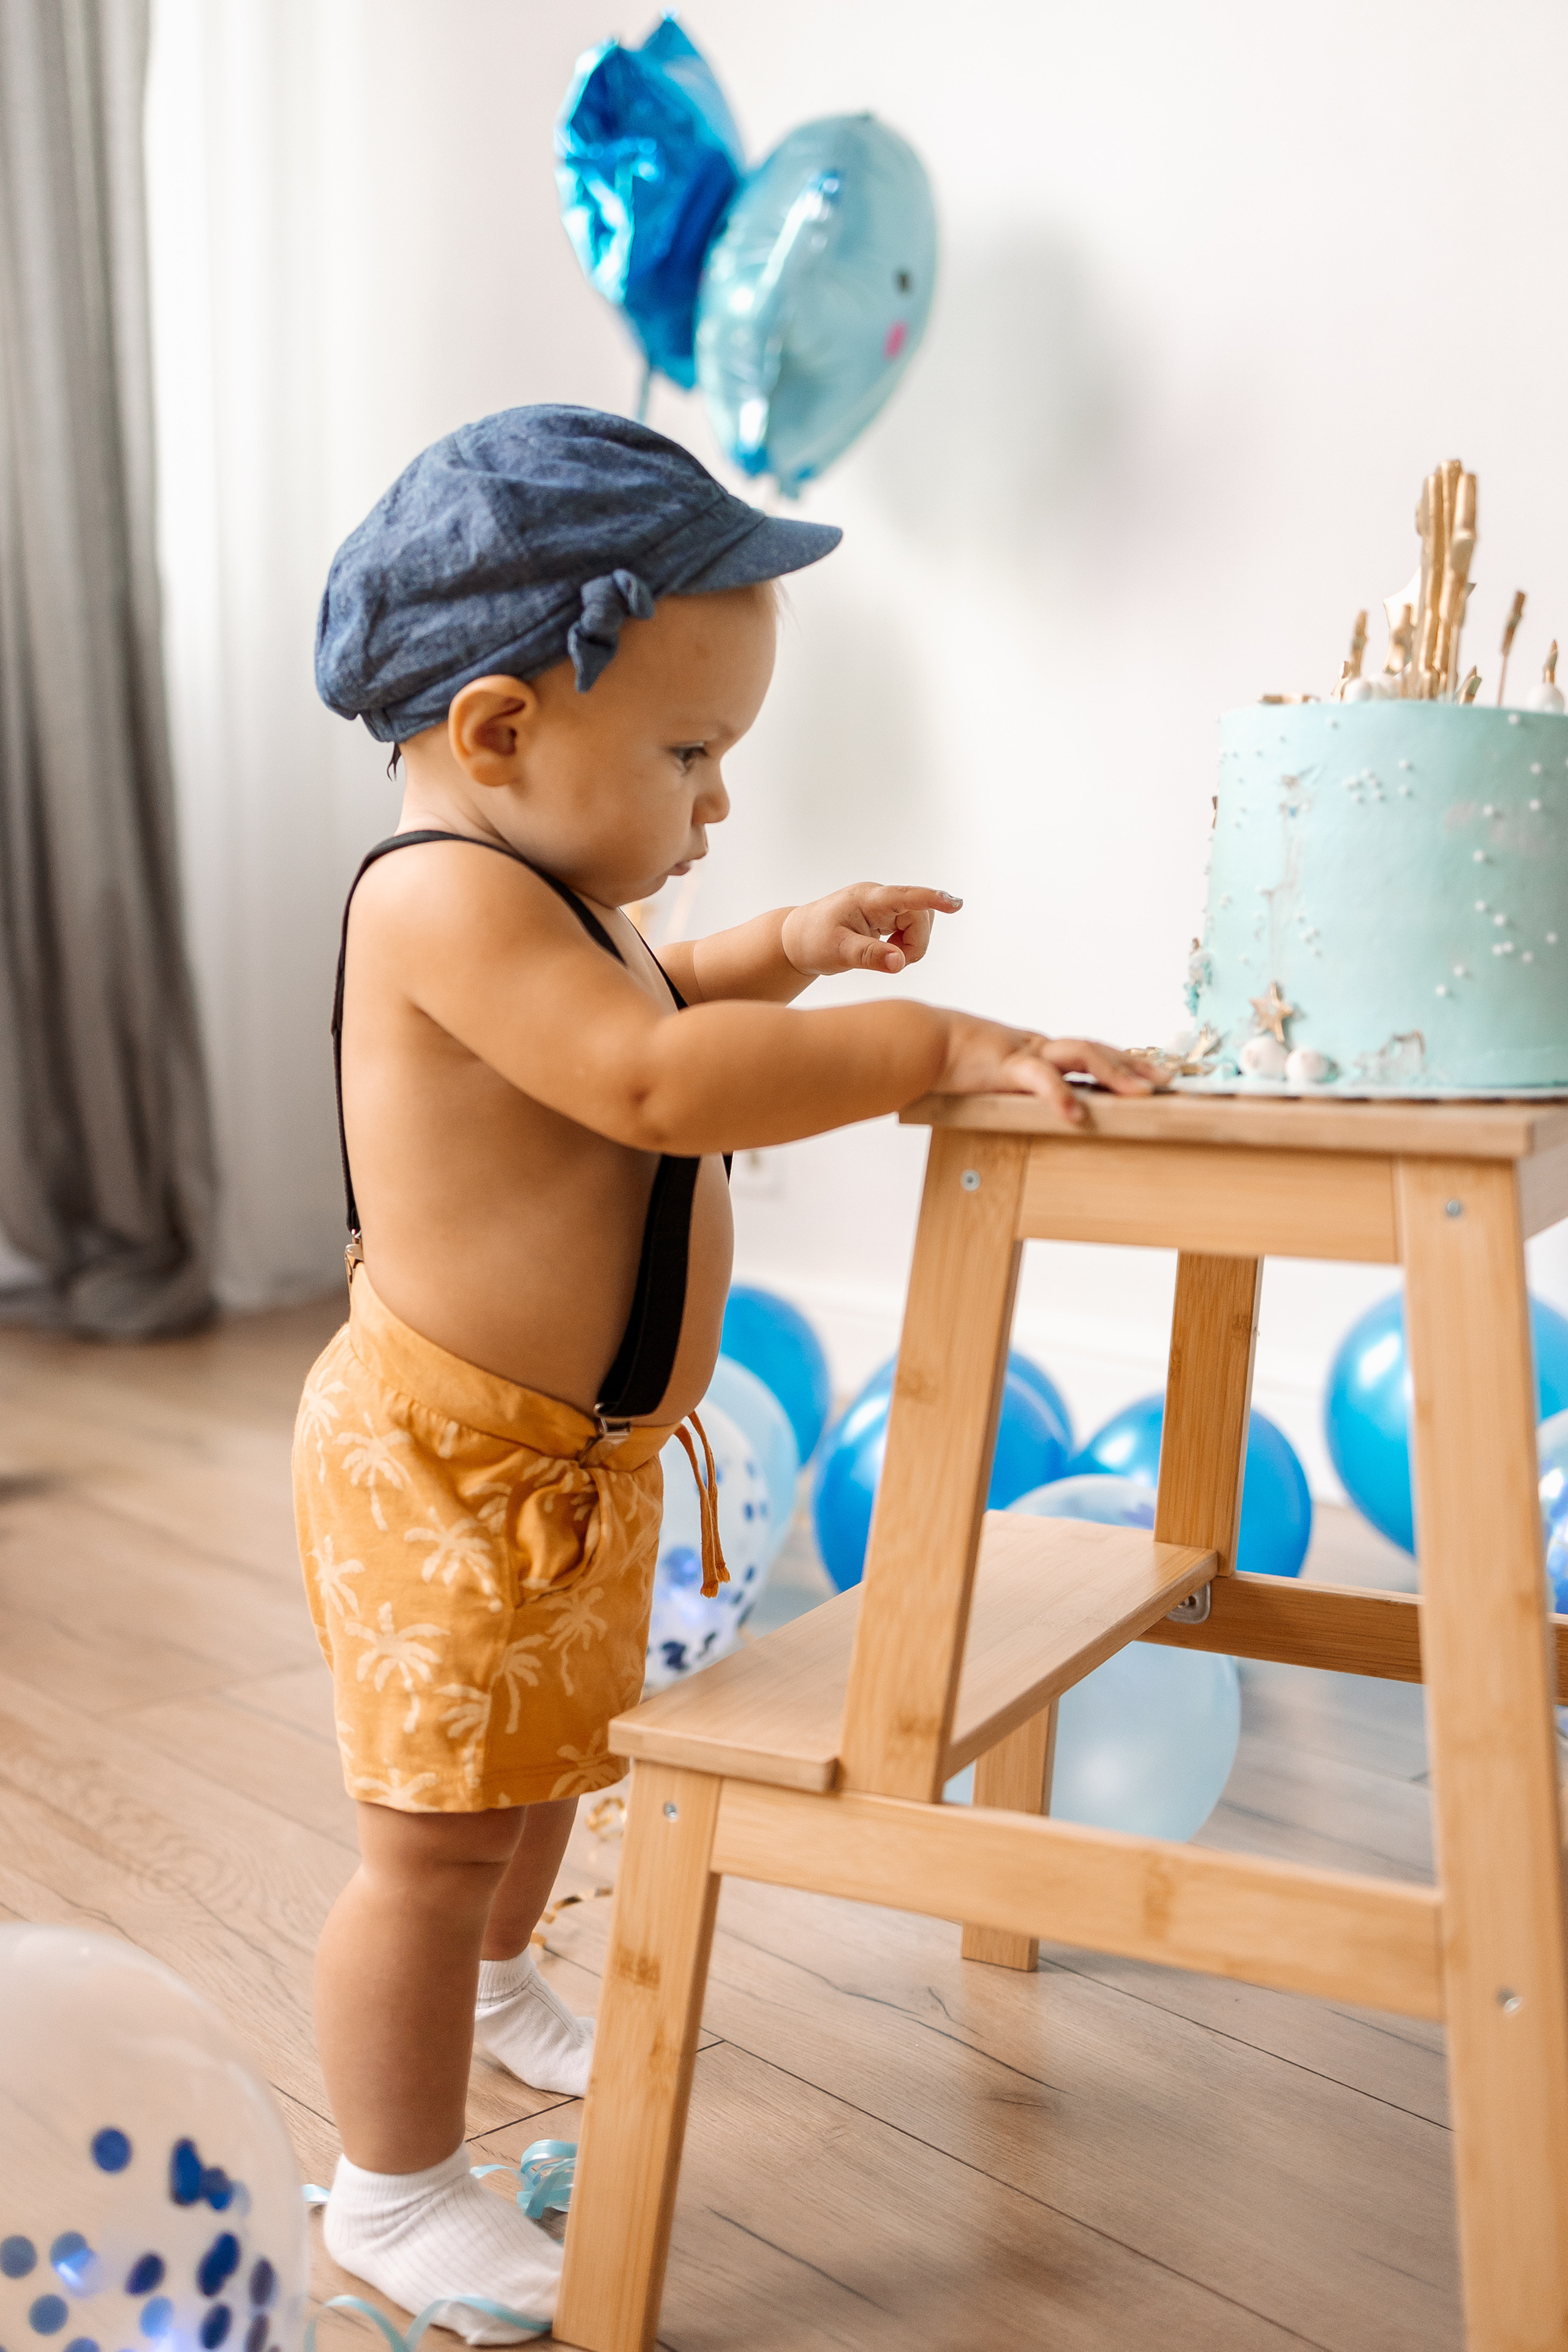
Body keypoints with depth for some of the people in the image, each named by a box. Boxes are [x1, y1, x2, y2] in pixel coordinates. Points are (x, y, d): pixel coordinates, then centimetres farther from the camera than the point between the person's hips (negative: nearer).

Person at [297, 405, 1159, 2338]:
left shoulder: (537, 900, 7)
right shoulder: (446, 893, -25)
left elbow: (629, 1011, 27)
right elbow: (656, 1080, -37)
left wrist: (776, 951, 11)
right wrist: (939, 1046, -33)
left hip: (579, 1454, 10)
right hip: (446, 1466, -10)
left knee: (552, 1763, 28)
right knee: (440, 1838, 4)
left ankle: (493, 1986, 53)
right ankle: (392, 2192, 24)